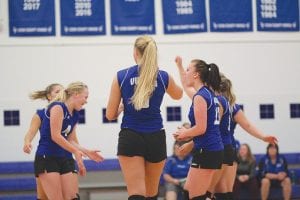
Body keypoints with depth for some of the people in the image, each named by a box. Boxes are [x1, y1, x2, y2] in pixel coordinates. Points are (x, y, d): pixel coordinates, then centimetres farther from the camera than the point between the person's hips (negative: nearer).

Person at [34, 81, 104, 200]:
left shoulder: (74, 115, 13)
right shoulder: (58, 107, -11)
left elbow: (71, 141, 14)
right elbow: (55, 136, -18)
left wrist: (87, 152, 2)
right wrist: (76, 152, -18)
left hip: (65, 159, 8)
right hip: (47, 158, -8)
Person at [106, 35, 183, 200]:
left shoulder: (121, 76, -3)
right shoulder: (164, 77, 1)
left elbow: (110, 115, 1)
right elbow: (178, 95, 25)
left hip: (130, 138, -2)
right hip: (156, 138, 2)